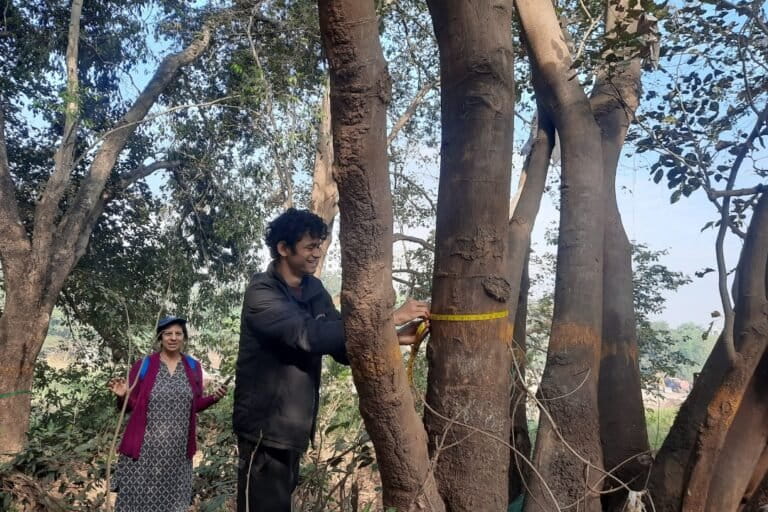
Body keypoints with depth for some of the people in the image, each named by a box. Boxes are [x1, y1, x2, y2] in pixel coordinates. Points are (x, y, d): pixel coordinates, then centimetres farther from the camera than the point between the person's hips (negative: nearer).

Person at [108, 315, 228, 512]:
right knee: (138, 496, 0)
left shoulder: (193, 366, 6)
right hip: (144, 447, -2)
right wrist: (123, 396, -18)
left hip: (177, 449, 2)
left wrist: (213, 398, -6)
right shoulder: (143, 365, -2)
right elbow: (130, 406, 2)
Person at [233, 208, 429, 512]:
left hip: (295, 427, 7)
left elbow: (343, 347, 5)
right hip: (265, 427, -7)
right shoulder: (262, 293, -18)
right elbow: (310, 335, -32)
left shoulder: (314, 290, 4)